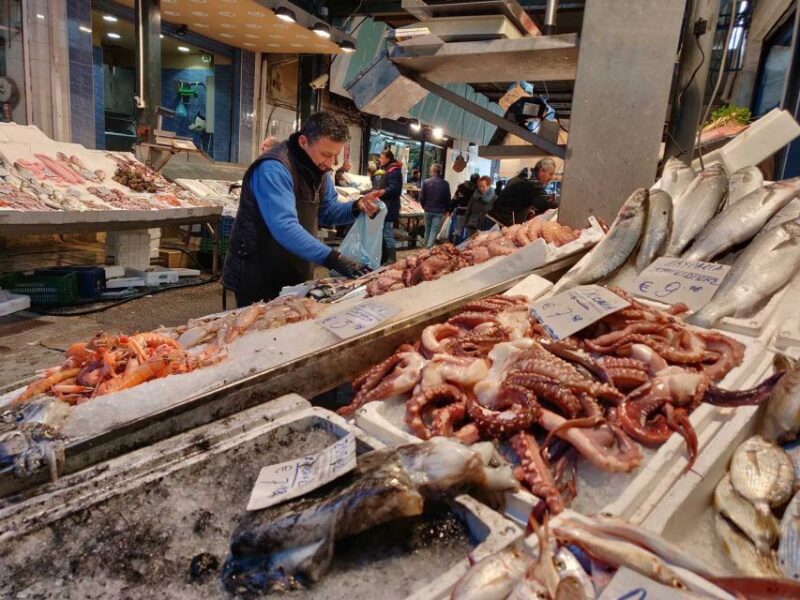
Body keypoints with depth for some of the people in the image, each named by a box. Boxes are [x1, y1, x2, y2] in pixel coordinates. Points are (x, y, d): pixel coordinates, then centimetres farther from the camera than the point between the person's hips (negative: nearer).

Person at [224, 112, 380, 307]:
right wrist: (334, 259, -43)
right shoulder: (273, 168, -26)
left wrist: (357, 207, -13)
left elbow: (326, 211, 8)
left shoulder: (318, 168, 4)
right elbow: (285, 227, -37)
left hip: (297, 276, 9)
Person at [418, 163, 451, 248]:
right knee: (434, 231, -1)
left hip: (428, 210, 2)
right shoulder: (445, 184, -6)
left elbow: (421, 197, -3)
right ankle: (429, 248, -10)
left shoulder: (426, 182, -5)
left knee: (427, 230, 17)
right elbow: (448, 198, -1)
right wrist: (447, 210, 13)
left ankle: (426, 246, 28)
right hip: (439, 211, -2)